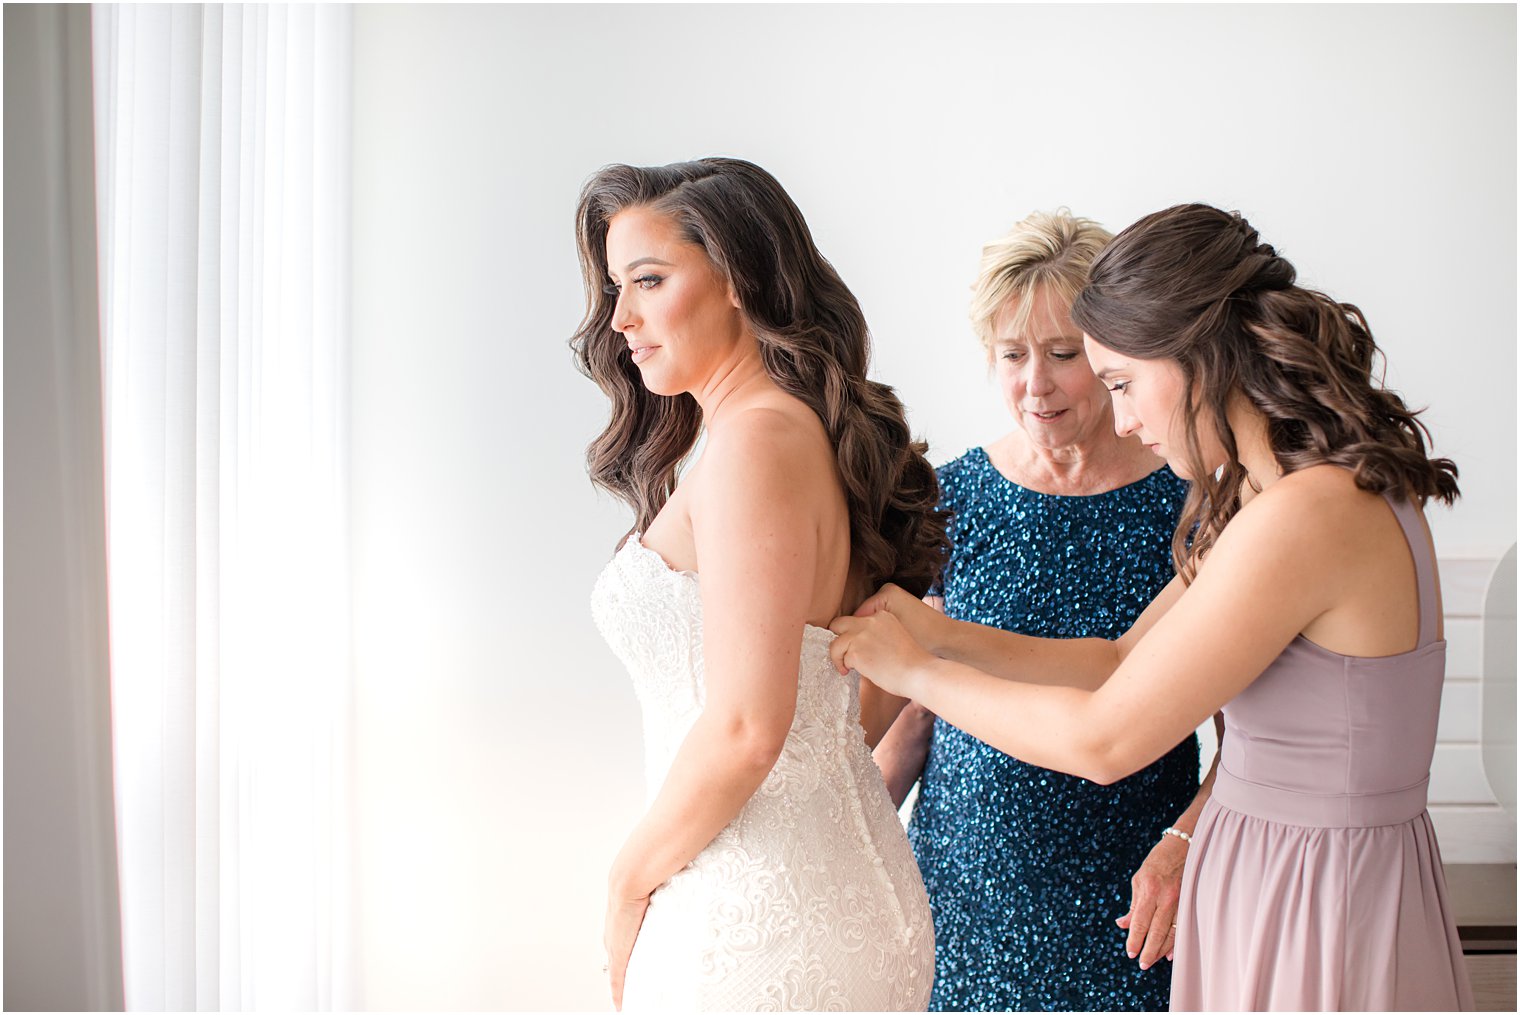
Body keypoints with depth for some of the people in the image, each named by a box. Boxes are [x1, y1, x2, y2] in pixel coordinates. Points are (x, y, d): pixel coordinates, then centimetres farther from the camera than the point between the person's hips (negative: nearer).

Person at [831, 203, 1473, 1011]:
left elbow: (1103, 740, -20)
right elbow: (1124, 662, 12)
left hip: (1323, 912, -9)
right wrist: (943, 634, 3)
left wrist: (917, 671, -8)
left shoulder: (1307, 517, -23)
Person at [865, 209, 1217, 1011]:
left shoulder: (1187, 502, -7)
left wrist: (1184, 842, -17)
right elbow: (913, 711, 5)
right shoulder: (955, 499, -1)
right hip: (969, 888, 2)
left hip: (1126, 906, -1)